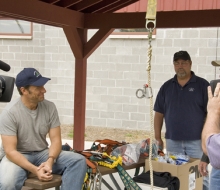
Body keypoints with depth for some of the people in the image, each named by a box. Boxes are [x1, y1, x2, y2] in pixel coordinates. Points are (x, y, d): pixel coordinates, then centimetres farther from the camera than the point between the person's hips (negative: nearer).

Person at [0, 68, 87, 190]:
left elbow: (56, 140, -4)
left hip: (42, 153, 4)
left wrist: (50, 161, -25)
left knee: (78, 161, -19)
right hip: (17, 157, -4)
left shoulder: (50, 107, -5)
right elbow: (10, 151, -21)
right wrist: (35, 170, -33)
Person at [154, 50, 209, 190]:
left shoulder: (202, 85, -3)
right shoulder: (167, 86, 7)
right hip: (172, 141, 3)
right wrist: (158, 138, 5)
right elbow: (159, 113, 10)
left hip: (196, 141, -3)